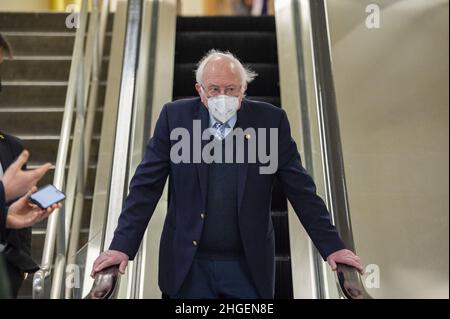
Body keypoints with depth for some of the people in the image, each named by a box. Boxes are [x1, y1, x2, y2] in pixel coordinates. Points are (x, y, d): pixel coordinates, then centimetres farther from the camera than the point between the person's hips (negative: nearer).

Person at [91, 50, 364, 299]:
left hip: (248, 266, 0)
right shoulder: (175, 117, -5)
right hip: (187, 265, 1)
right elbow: (146, 186, -5)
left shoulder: (271, 120, -6)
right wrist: (122, 246, -10)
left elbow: (301, 189, -3)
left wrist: (332, 246, -4)